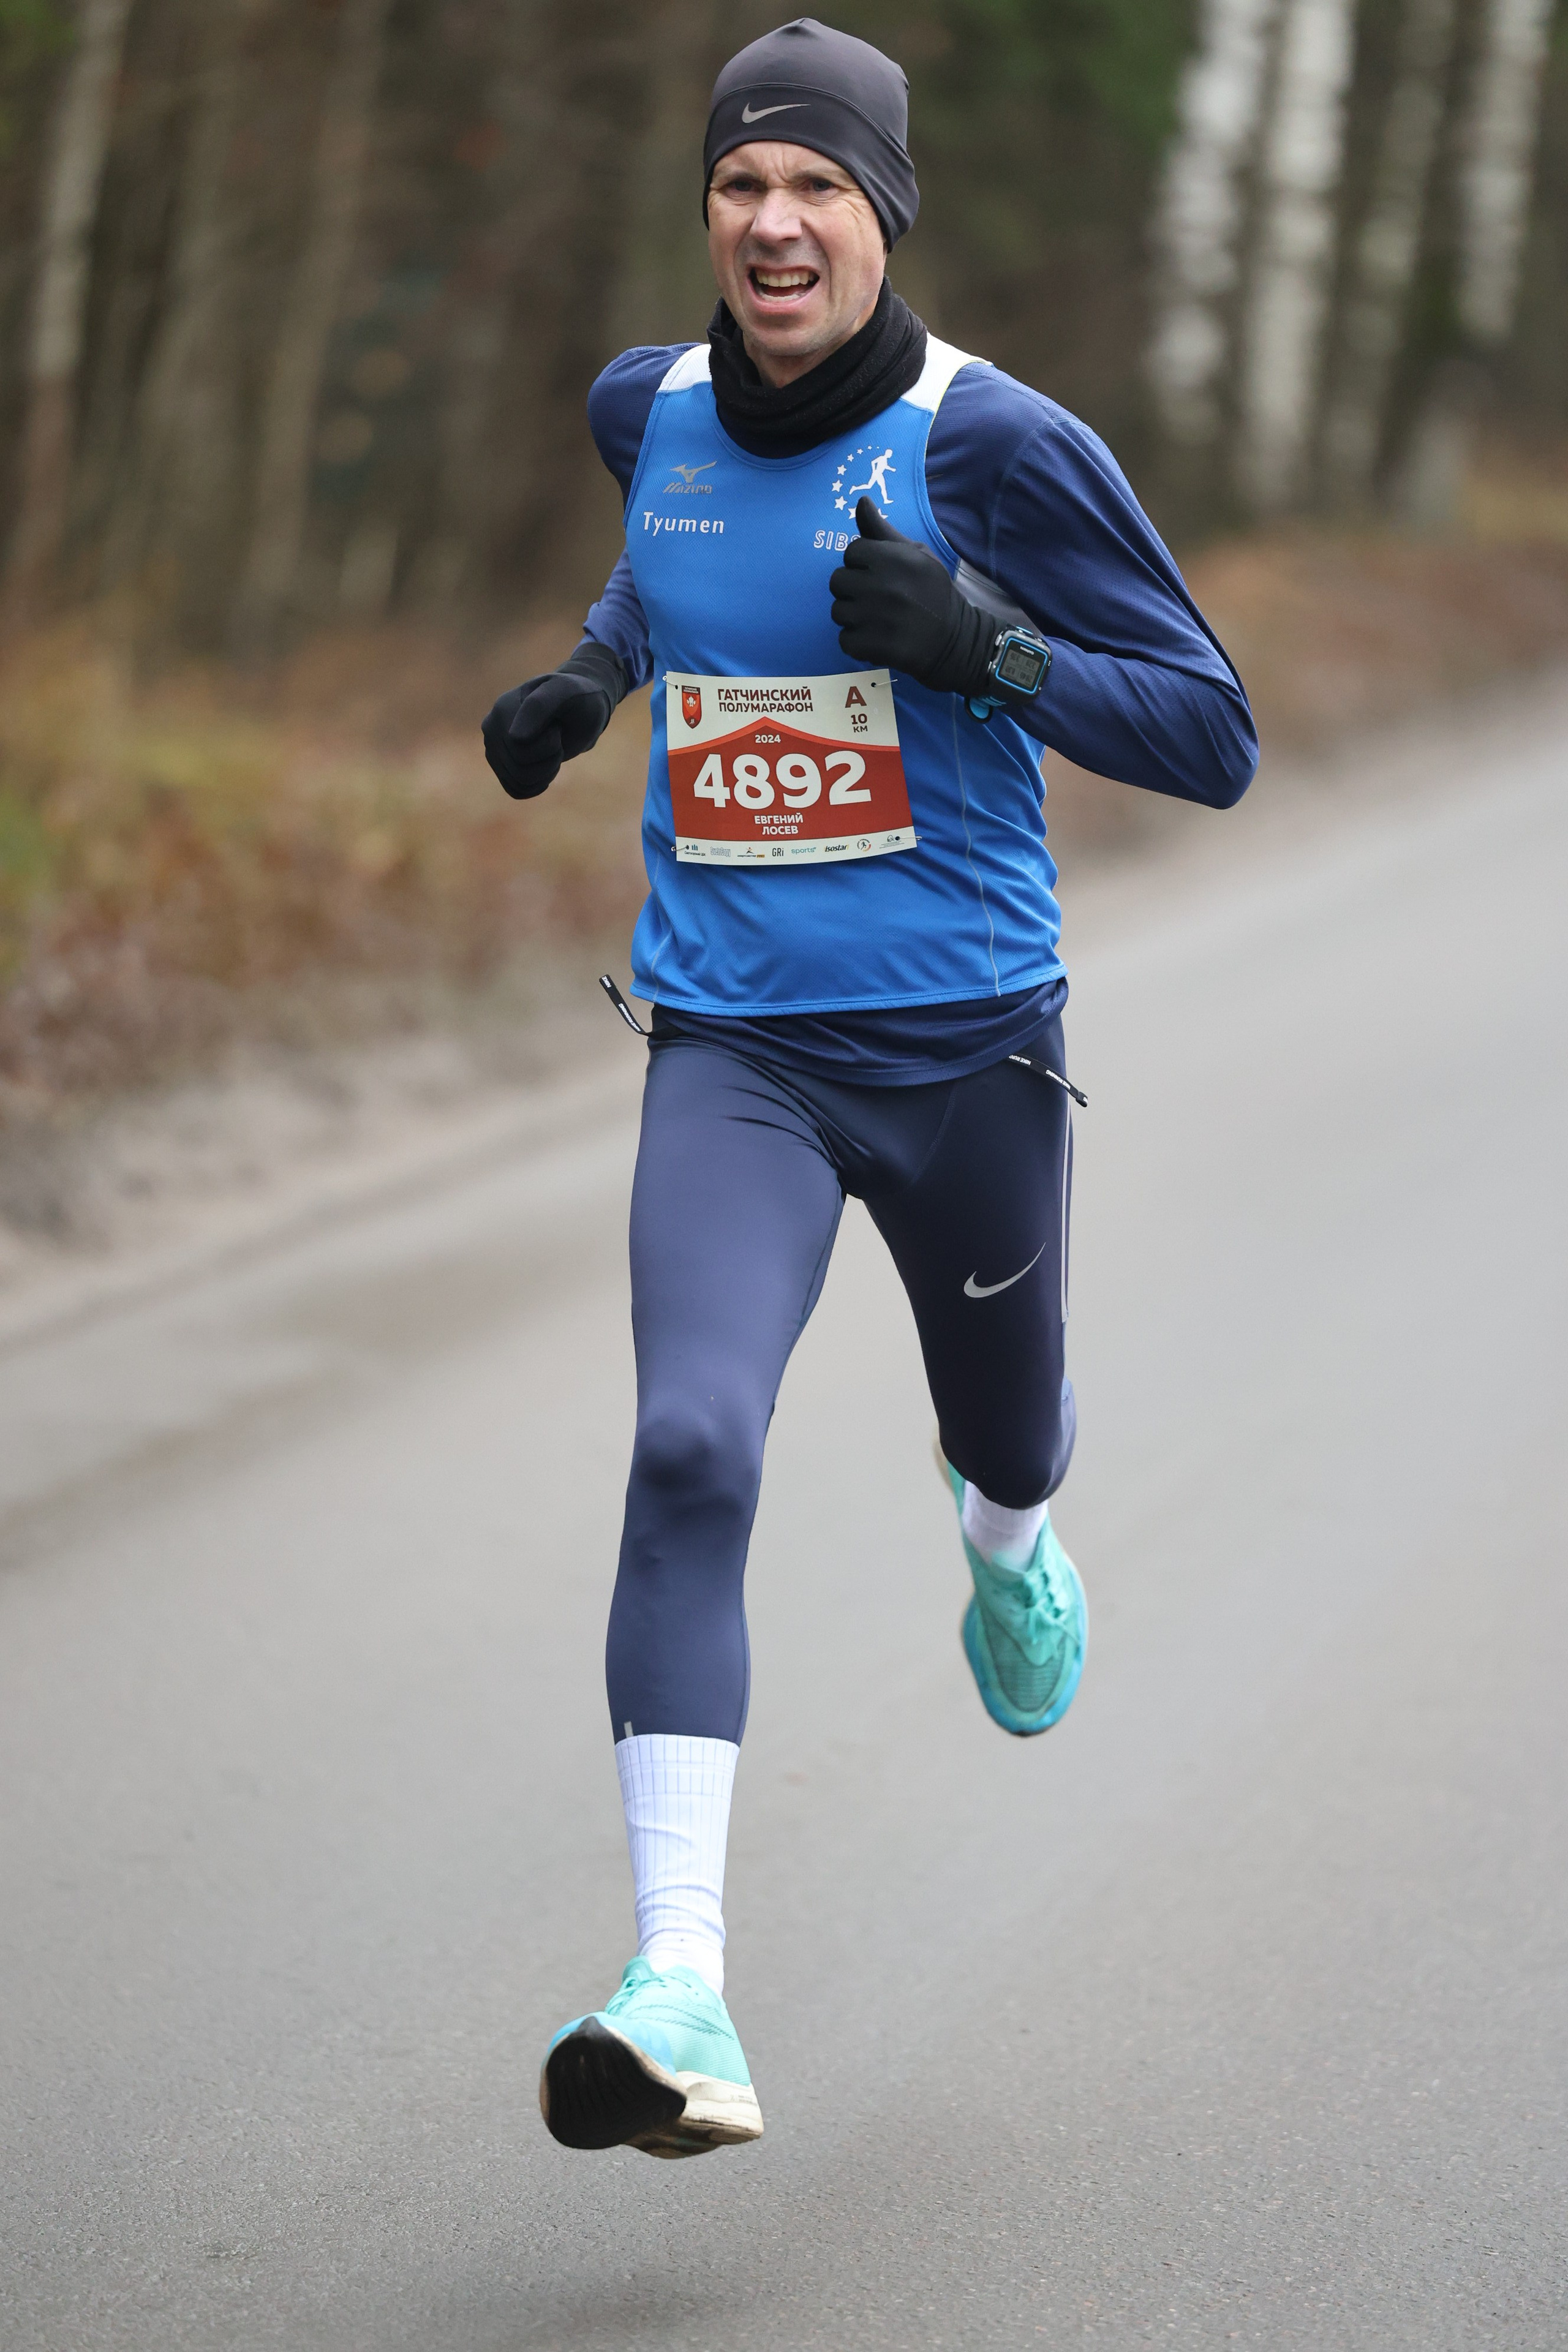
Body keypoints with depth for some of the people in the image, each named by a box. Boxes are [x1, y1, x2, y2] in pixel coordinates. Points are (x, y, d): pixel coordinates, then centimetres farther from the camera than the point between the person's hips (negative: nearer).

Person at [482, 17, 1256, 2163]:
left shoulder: (994, 445, -10)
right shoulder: (650, 412, 3)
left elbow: (1216, 737, -9)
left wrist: (980, 643, -23)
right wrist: (587, 679, 9)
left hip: (964, 1039, -1)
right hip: (732, 1050, 1)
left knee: (1006, 1441, 20)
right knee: (691, 1451, -21)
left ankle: (1005, 1538, 62)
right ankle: (682, 1998, -27)